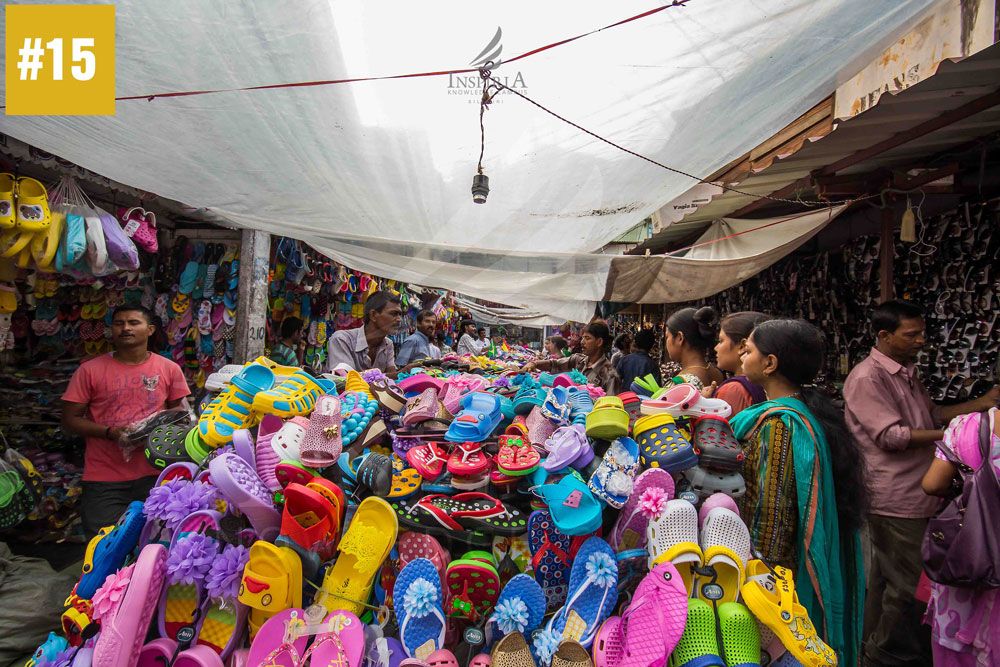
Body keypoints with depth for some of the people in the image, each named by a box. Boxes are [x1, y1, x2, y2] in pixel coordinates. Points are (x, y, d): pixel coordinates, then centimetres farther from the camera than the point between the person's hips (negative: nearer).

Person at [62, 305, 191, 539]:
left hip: (153, 475, 1)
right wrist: (109, 432, -15)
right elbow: (70, 419, 0)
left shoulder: (169, 368, 1)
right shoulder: (90, 370, -2)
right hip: (104, 479, -1)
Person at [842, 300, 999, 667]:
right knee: (909, 585, 0)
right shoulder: (867, 378, -17)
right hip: (895, 500, -10)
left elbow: (931, 414, 20)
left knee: (887, 576, 19)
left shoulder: (907, 373, 15)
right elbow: (891, 435, -21)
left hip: (914, 496, 10)